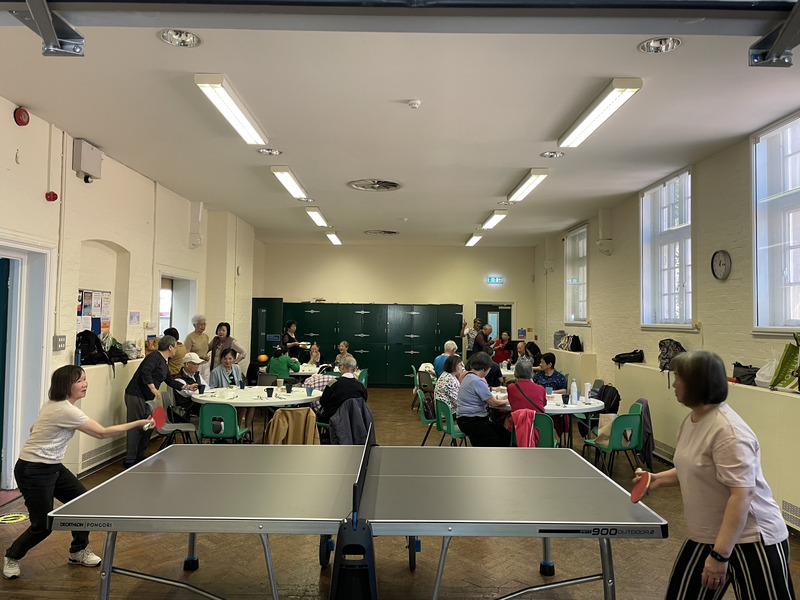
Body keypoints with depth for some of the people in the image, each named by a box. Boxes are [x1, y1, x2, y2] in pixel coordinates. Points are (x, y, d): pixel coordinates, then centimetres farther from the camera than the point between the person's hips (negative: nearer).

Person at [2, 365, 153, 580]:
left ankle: (79, 551, 22)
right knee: (42, 526, -3)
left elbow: (34, 428, 18)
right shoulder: (66, 410, -25)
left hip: (52, 467, 10)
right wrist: (138, 423, -22)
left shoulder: (53, 404, 5)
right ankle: (12, 556, 26)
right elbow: (102, 433, -24)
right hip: (33, 471, -10)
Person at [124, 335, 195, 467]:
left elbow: (170, 381, 26)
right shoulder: (154, 357, -11)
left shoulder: (163, 362, 19)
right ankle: (129, 460, -3)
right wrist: (153, 389, -28)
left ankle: (139, 456, 22)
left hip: (146, 398, 10)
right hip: (135, 395, -10)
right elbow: (145, 372, -25)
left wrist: (187, 387, 28)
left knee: (148, 426, 12)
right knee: (136, 427, -8)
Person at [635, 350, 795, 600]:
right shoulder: (692, 420, 6)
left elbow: (743, 494, -29)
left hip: (752, 541, -9)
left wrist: (720, 555, -29)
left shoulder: (728, 431, -25)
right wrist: (660, 479, 8)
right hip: (706, 539, 9)